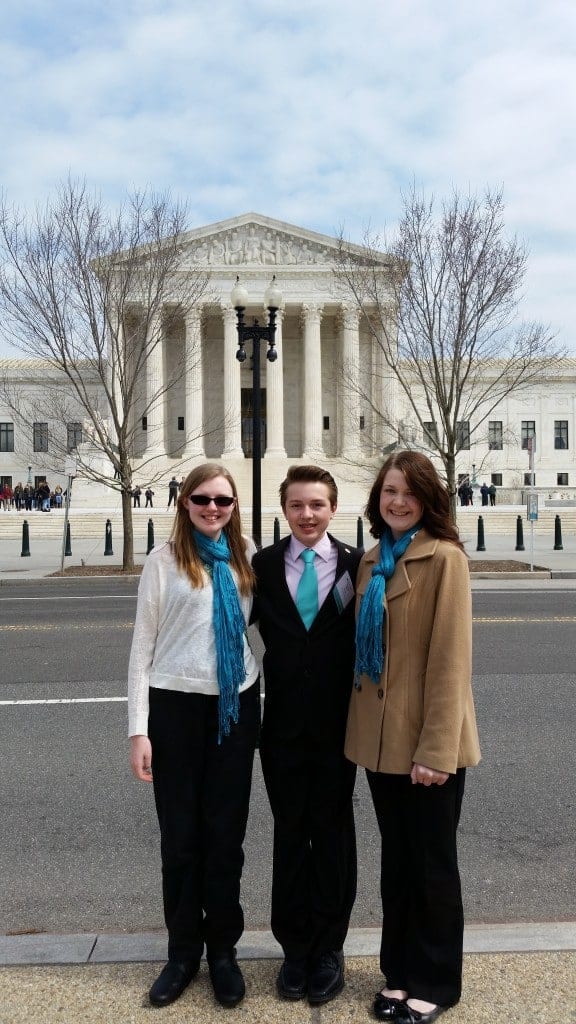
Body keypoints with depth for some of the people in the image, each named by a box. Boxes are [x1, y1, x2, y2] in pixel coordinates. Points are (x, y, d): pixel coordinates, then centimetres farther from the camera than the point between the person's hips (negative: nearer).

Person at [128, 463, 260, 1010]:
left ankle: (222, 949, 29)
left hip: (236, 704, 2)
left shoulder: (246, 554, 4)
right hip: (175, 704, -2)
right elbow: (143, 644, -4)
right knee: (180, 835, 9)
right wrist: (138, 729, -8)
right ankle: (183, 950, 28)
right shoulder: (164, 559, -5)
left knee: (225, 833, 11)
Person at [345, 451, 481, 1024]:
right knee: (395, 860, 18)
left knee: (432, 864, 11)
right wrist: (363, 727, 9)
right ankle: (400, 972, 35)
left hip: (426, 741, -6)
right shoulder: (372, 561, 10)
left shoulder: (445, 557, -12)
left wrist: (437, 748, -19)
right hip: (381, 737, 6)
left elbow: (450, 658, -17)